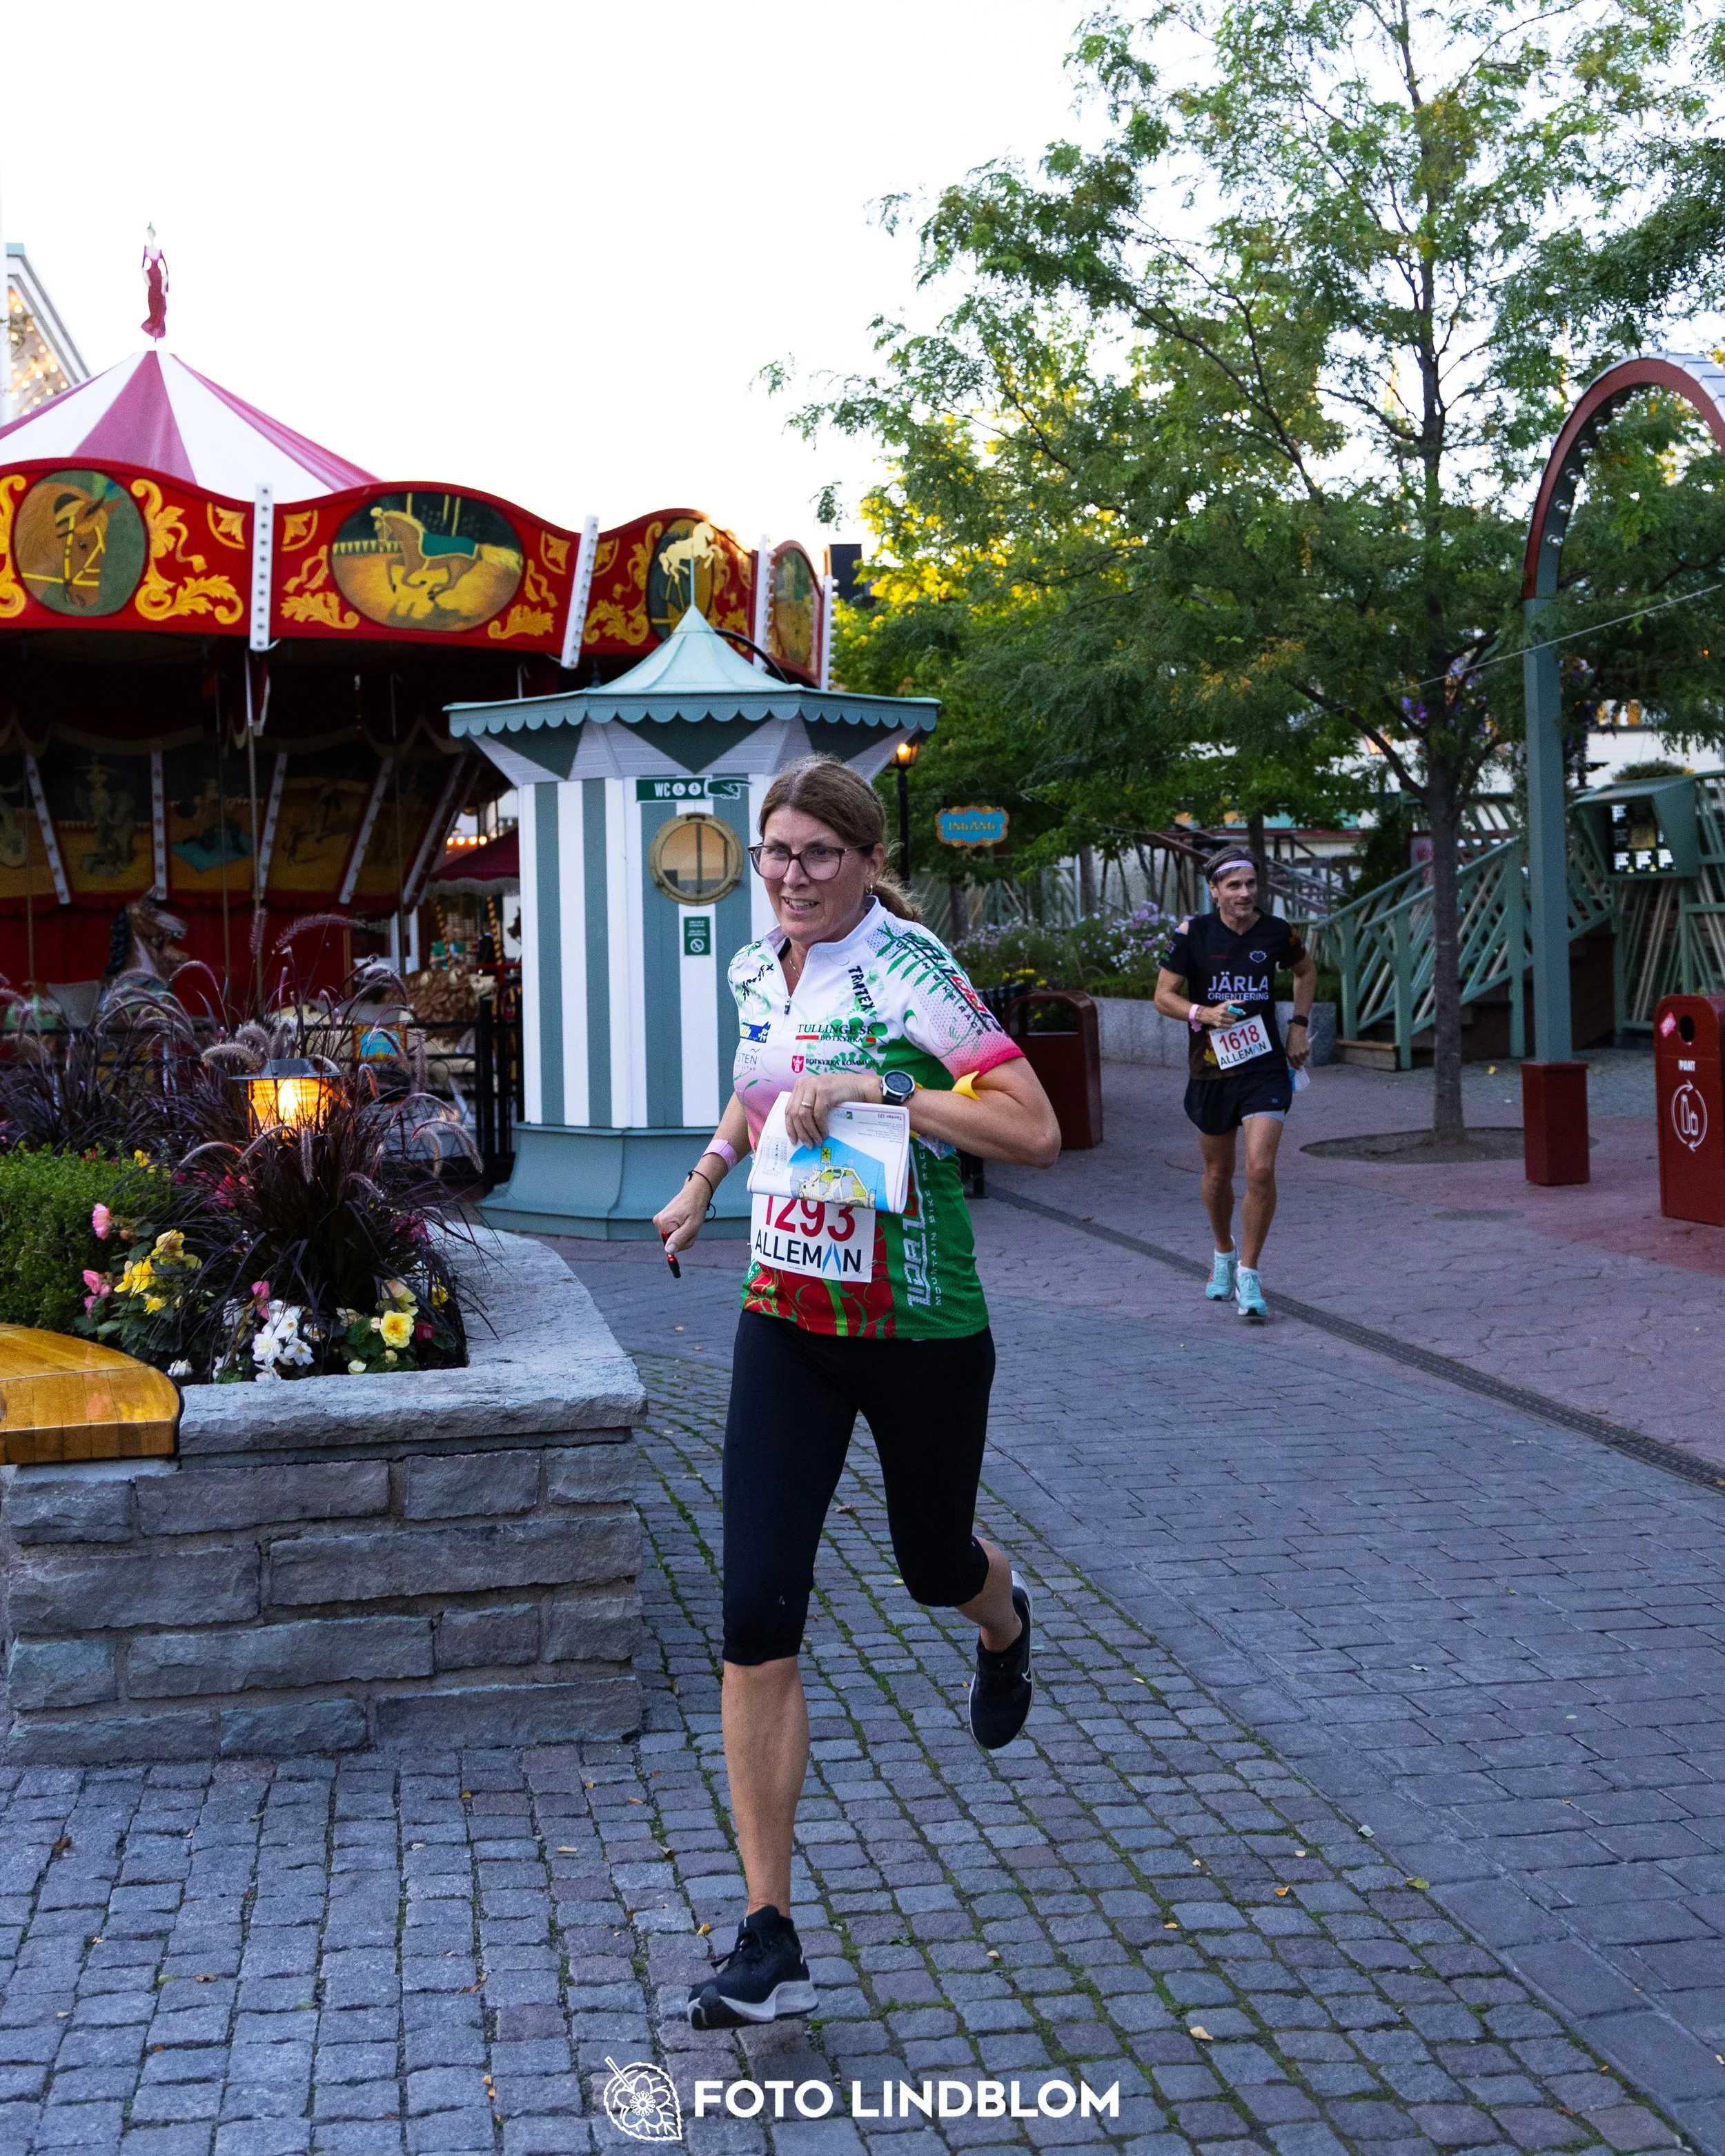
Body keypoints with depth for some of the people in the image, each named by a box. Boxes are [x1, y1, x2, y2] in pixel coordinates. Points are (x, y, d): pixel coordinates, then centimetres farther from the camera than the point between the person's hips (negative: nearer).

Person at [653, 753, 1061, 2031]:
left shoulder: (908, 968, -15)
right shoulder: (756, 971, 5)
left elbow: (1035, 1131, -23)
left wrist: (876, 1091, -28)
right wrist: (705, 1180, 21)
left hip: (922, 1330, -4)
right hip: (786, 1323, 5)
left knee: (934, 1564, 17)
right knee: (757, 1614, -6)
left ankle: (1006, 1627, 60)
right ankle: (770, 1944, 0)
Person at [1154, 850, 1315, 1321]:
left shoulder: (1277, 932, -2)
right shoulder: (1194, 933, -6)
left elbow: (1306, 971, 19)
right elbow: (1164, 995, -3)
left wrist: (1299, 1025, 10)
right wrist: (1204, 1013, -20)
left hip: (1265, 1066, 0)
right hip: (1211, 1069, 0)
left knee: (1261, 1169, -14)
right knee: (1218, 1173, 14)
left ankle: (1248, 1273, -1)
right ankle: (1223, 1253, 41)